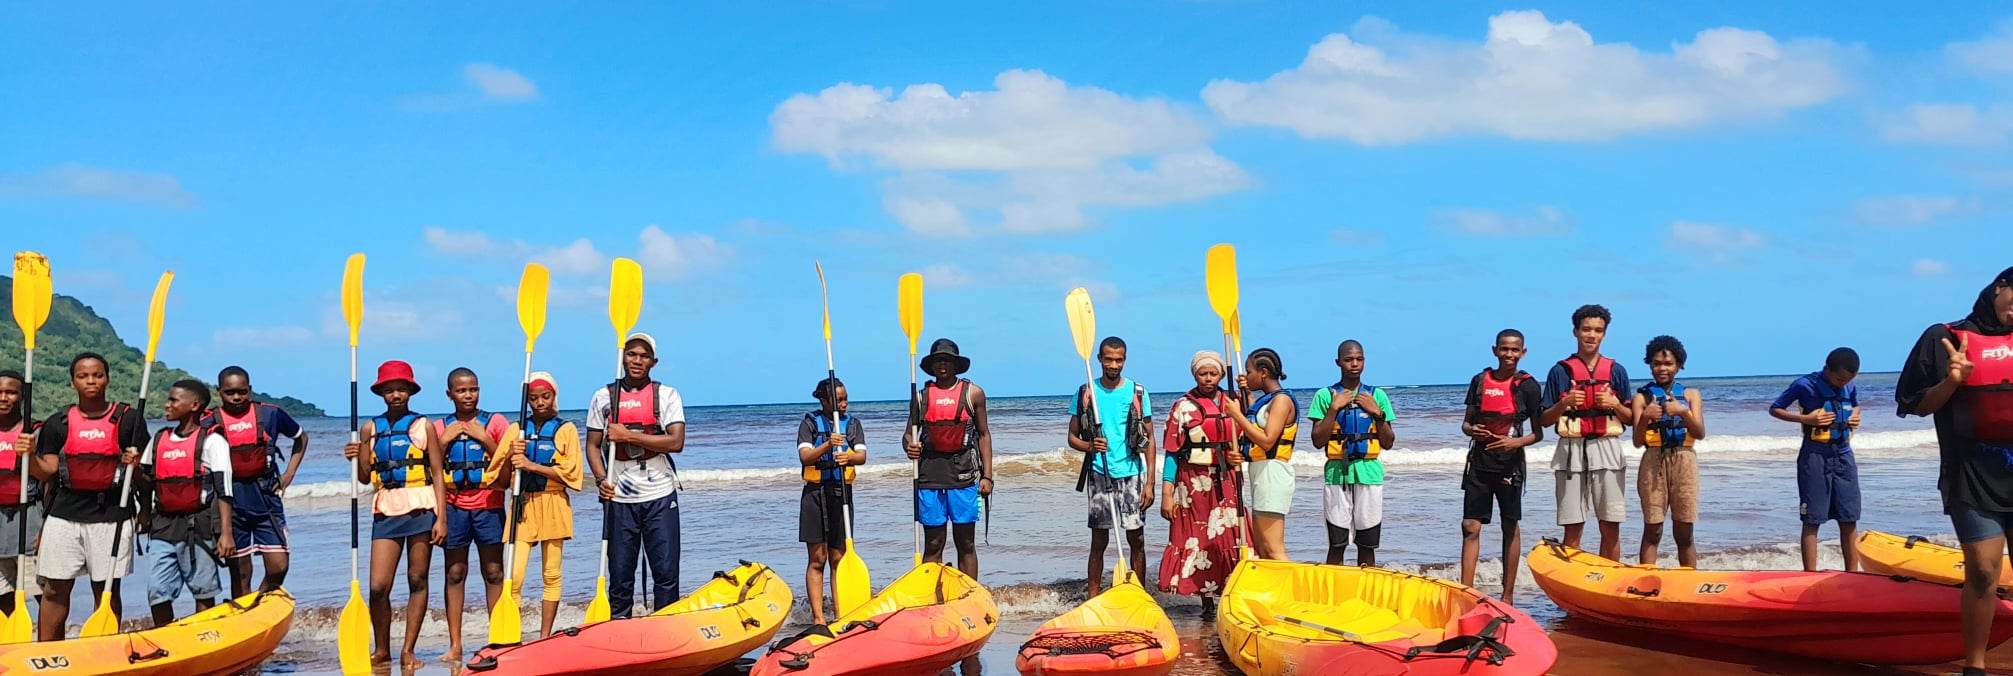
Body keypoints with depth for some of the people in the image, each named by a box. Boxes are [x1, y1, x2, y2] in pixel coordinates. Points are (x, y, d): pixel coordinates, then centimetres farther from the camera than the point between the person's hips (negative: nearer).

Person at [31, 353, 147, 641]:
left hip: (111, 517, -1)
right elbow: (47, 472, 5)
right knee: (55, 590, 3)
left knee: (107, 590, 4)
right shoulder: (57, 423, 8)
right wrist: (30, 455, -13)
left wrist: (134, 465, -15)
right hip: (64, 517, 2)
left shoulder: (128, 419, 4)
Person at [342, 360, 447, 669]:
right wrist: (355, 459, -7)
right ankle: (381, 649, 14)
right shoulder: (370, 429, 10)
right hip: (386, 510, 2)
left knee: (417, 582, 2)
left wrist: (441, 518, -7)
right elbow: (364, 478, 14)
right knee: (378, 587, -4)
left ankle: (408, 651, 9)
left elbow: (438, 474, 0)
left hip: (421, 508, -2)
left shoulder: (423, 426, 2)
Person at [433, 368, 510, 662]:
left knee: (494, 573, 1)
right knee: (455, 574, 3)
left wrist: (484, 438, -11)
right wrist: (444, 442, -4)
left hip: (488, 504, -2)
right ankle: (454, 646, 5)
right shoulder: (440, 427, 10)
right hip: (454, 506, 2)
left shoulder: (495, 422, 4)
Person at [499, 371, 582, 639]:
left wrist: (531, 465, -14)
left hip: (552, 505, -1)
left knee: (552, 574, 3)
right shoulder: (516, 429, 11)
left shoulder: (566, 430, 4)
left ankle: (545, 638, 9)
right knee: (514, 576, -9)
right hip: (522, 505, 1)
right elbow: (501, 478, 8)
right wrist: (511, 456, -12)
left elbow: (570, 472, -7)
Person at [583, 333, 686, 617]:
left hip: (660, 497, -1)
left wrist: (629, 436, -14)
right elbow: (593, 445, 8)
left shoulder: (666, 395, 2)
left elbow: (676, 442, -10)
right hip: (619, 499, 1)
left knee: (666, 572, 0)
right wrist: (602, 480, -9)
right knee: (620, 575, 4)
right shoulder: (603, 397, 8)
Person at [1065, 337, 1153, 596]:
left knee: (1137, 540, 2)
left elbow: (1149, 440, 4)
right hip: (1099, 475, 0)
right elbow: (1072, 437, 9)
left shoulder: (1137, 392, 3)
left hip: (1131, 474, 0)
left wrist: (1149, 483, -3)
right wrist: (1089, 446, -14)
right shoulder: (1085, 393, 4)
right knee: (1099, 540, 4)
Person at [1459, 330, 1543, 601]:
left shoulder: (1528, 386, -2)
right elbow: (1466, 422, 13)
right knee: (1470, 527, -2)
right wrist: (1471, 430, -10)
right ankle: (1466, 591, -2)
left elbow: (1538, 433, 0)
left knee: (1510, 528, 5)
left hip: (1510, 465, -3)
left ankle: (1508, 596, 10)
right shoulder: (1480, 380, 7)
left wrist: (1517, 442, -19)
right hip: (1479, 463, 3)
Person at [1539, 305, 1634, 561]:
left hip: (1607, 450, 1)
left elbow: (1630, 419, 11)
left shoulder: (1616, 371, 10)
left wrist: (1614, 404, -8)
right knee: (1573, 529, -1)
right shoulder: (1560, 371, 6)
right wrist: (1564, 404, -12)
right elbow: (1545, 420, 6)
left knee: (1611, 528, 0)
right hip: (1571, 451, -1)